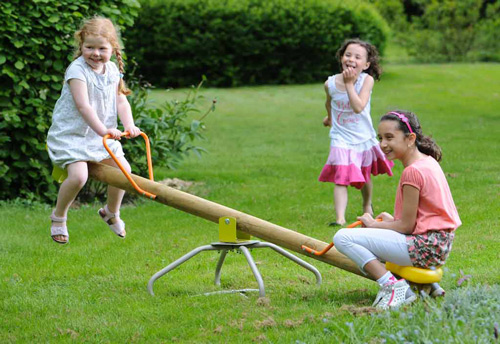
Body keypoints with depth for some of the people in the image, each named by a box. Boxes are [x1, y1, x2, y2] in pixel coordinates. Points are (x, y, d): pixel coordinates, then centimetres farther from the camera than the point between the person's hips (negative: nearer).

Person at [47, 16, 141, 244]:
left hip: (100, 135, 7)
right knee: (78, 175, -25)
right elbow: (83, 106, -28)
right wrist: (102, 130, -37)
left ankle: (111, 212, 31)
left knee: (123, 169, 4)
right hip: (71, 134, -7)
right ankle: (58, 217, 2)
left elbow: (120, 101, 5)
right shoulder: (77, 70, -20)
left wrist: (129, 125, -13)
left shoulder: (112, 71, 3)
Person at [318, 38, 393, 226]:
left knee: (365, 177, 21)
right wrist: (329, 117, 31)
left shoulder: (367, 80, -17)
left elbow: (358, 107, -31)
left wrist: (349, 84, -31)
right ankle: (340, 218, -22)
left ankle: (367, 204, 48)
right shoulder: (330, 83, -10)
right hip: (341, 139, -1)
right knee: (341, 180, -16)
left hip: (363, 138, 1)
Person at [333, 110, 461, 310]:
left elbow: (406, 226, -13)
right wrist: (393, 220, 13)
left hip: (425, 247, -10)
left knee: (343, 238, -12)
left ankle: (391, 285, -16)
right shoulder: (428, 161, 12)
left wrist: (374, 225, 1)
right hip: (440, 245, 10)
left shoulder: (413, 171, -16)